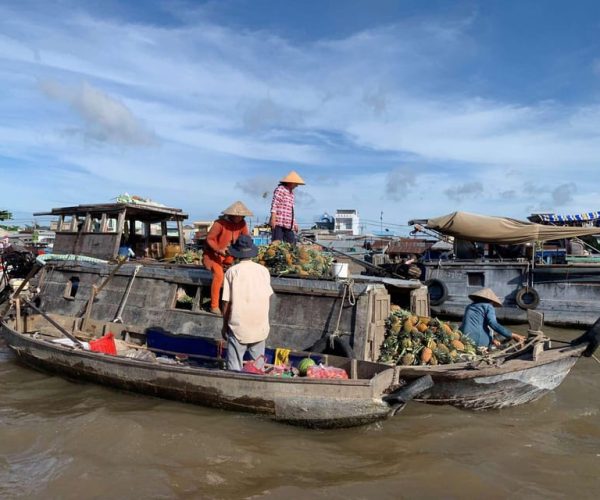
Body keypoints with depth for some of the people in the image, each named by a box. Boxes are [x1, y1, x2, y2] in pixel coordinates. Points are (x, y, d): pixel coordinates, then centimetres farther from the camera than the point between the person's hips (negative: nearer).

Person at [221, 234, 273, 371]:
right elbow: (268, 296, 4)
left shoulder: (232, 271, -8)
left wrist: (225, 325, 5)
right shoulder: (264, 270, -2)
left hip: (238, 327, -3)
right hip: (260, 327, 3)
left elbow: (226, 302, -7)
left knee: (235, 368, 6)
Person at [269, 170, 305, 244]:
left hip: (288, 225, 9)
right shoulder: (280, 189, -2)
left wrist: (294, 224, 24)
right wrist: (273, 218, -23)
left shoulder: (291, 193, 24)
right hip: (278, 223, -9)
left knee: (292, 244, 3)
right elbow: (274, 204, -13)